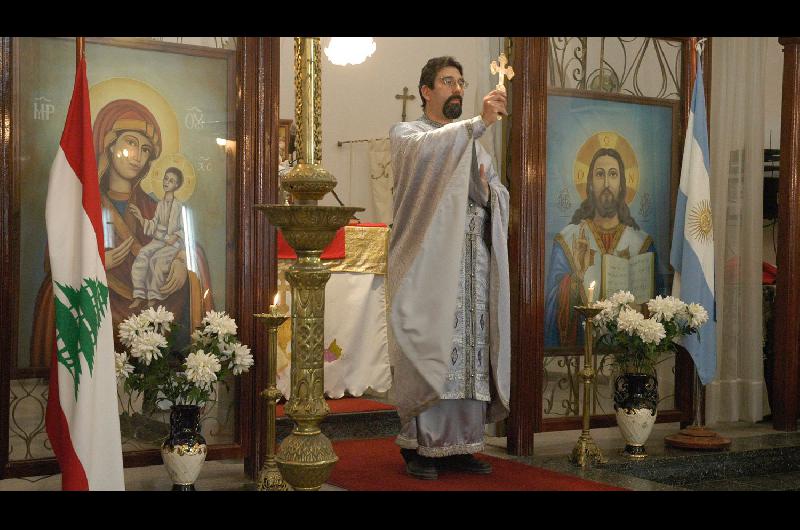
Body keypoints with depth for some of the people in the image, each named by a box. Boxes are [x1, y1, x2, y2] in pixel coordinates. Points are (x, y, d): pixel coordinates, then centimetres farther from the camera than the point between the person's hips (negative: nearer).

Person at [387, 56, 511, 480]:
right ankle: (420, 447, -1)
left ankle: (461, 444, 7)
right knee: (428, 353, -7)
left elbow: (502, 201, 19)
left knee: (471, 352, 1)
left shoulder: (473, 142, 23)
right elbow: (428, 150, -20)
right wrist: (480, 122, -31)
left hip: (473, 266, 5)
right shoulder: (406, 133, 5)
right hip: (427, 264, -5)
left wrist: (487, 190, -4)